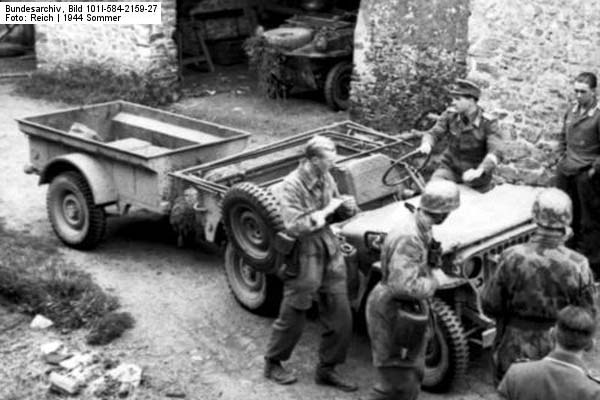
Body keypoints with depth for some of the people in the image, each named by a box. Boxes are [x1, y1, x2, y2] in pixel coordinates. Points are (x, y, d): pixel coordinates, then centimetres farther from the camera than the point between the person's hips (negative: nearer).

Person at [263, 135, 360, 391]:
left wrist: (347, 207, -6)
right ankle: (272, 365, 31)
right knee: (292, 321, 8)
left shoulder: (325, 179, 3)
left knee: (341, 320, 9)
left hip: (330, 256, 7)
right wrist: (325, 211, -23)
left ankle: (326, 370, 26)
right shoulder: (291, 186, -18)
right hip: (303, 260, -6)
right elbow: (294, 227, -27)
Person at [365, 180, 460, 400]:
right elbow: (404, 285, -34)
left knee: (413, 373, 21)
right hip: (392, 313, -10)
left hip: (409, 308, 10)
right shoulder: (408, 239, -30)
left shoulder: (416, 224, 0)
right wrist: (432, 283, -16)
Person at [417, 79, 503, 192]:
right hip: (451, 168, 1)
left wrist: (479, 171, -46)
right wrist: (426, 144, -36)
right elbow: (433, 134, -10)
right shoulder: (450, 114, -8)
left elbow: (495, 153, -28)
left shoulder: (489, 123, -18)